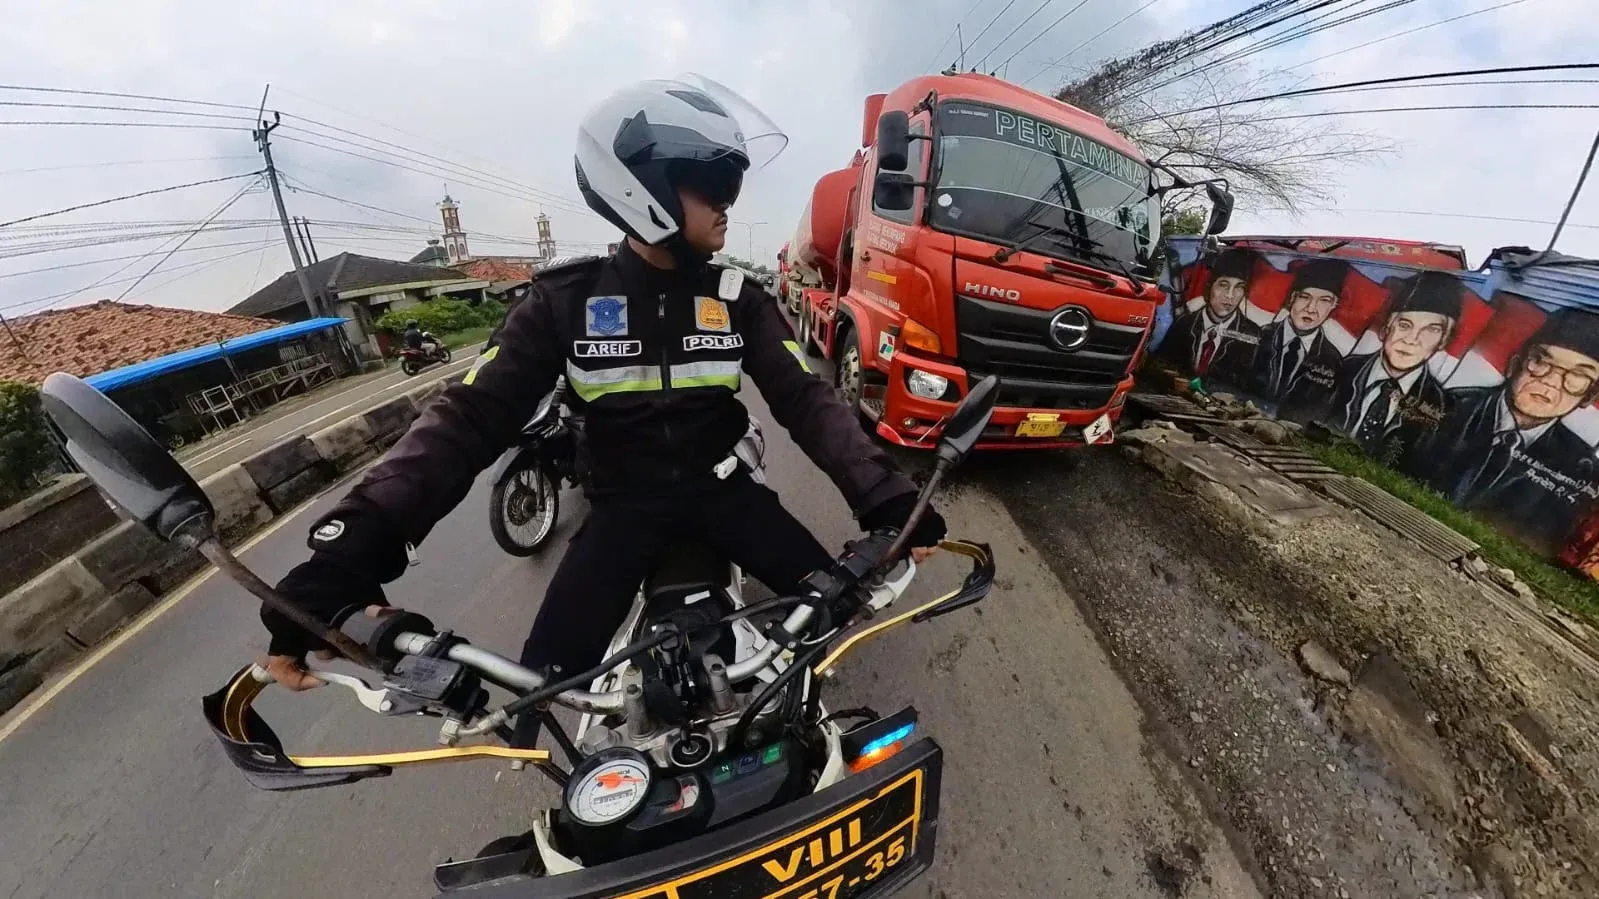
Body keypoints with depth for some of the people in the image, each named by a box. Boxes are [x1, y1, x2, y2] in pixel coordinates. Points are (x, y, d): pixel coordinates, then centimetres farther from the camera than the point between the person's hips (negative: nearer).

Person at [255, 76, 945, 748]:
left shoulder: (735, 298, -4)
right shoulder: (567, 301, -9)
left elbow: (804, 400, -11)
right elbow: (473, 416, -14)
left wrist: (885, 497, -24)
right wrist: (352, 549, -26)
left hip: (720, 486, 2)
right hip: (625, 502, -1)